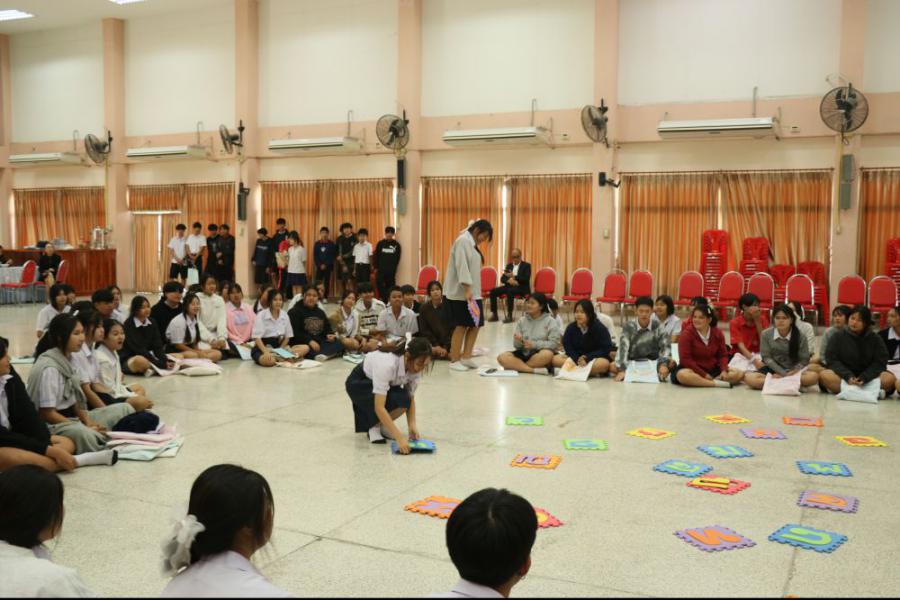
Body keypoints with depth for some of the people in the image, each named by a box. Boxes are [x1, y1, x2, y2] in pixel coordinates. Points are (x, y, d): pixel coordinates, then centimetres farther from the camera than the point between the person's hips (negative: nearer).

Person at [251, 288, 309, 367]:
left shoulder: (284, 315, 4)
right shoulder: (261, 315, -9)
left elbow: (287, 336, 10)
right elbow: (257, 337, -15)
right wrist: (266, 352, -31)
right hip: (262, 348, -6)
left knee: (305, 348, -17)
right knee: (269, 360, -43)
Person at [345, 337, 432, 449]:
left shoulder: (415, 367, -22)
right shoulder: (386, 365, -41)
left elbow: (410, 399, -11)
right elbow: (379, 407, -44)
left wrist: (412, 426, -27)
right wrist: (399, 438, -48)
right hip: (358, 383, -5)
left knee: (403, 400, -26)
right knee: (398, 399, -32)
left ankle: (380, 425, 2)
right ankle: (373, 426, -6)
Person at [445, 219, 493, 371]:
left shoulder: (471, 243, 18)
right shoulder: (463, 241, -11)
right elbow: (461, 266, -21)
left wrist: (472, 291, 12)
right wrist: (467, 290, -27)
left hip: (473, 292, 9)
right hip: (461, 292, -9)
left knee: (475, 324, 5)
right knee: (461, 326, -6)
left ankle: (466, 357, 10)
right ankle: (454, 360, 2)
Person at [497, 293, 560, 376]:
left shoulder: (550, 321, -1)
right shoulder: (522, 320, 8)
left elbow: (554, 343, -10)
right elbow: (517, 346, 7)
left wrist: (534, 344, -16)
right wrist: (518, 341, -17)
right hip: (524, 353, 3)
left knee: (547, 354, -38)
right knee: (502, 357, -21)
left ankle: (516, 366, -20)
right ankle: (535, 370, -28)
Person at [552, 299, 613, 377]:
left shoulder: (600, 329, -10)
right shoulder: (571, 328, -2)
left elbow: (606, 349, -11)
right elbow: (567, 346, 1)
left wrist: (587, 358, -20)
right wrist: (577, 359, -18)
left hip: (595, 358, -4)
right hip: (575, 358, 4)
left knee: (604, 364, -37)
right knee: (556, 359, -22)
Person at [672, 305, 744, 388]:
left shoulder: (717, 333, 3)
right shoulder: (686, 334, -11)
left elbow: (723, 355, 7)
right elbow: (685, 359, -15)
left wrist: (724, 370, -14)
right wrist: (704, 375, -21)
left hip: (713, 369, 5)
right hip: (694, 369, -5)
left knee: (739, 373, -13)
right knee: (682, 375, -38)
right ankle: (718, 383, -32)